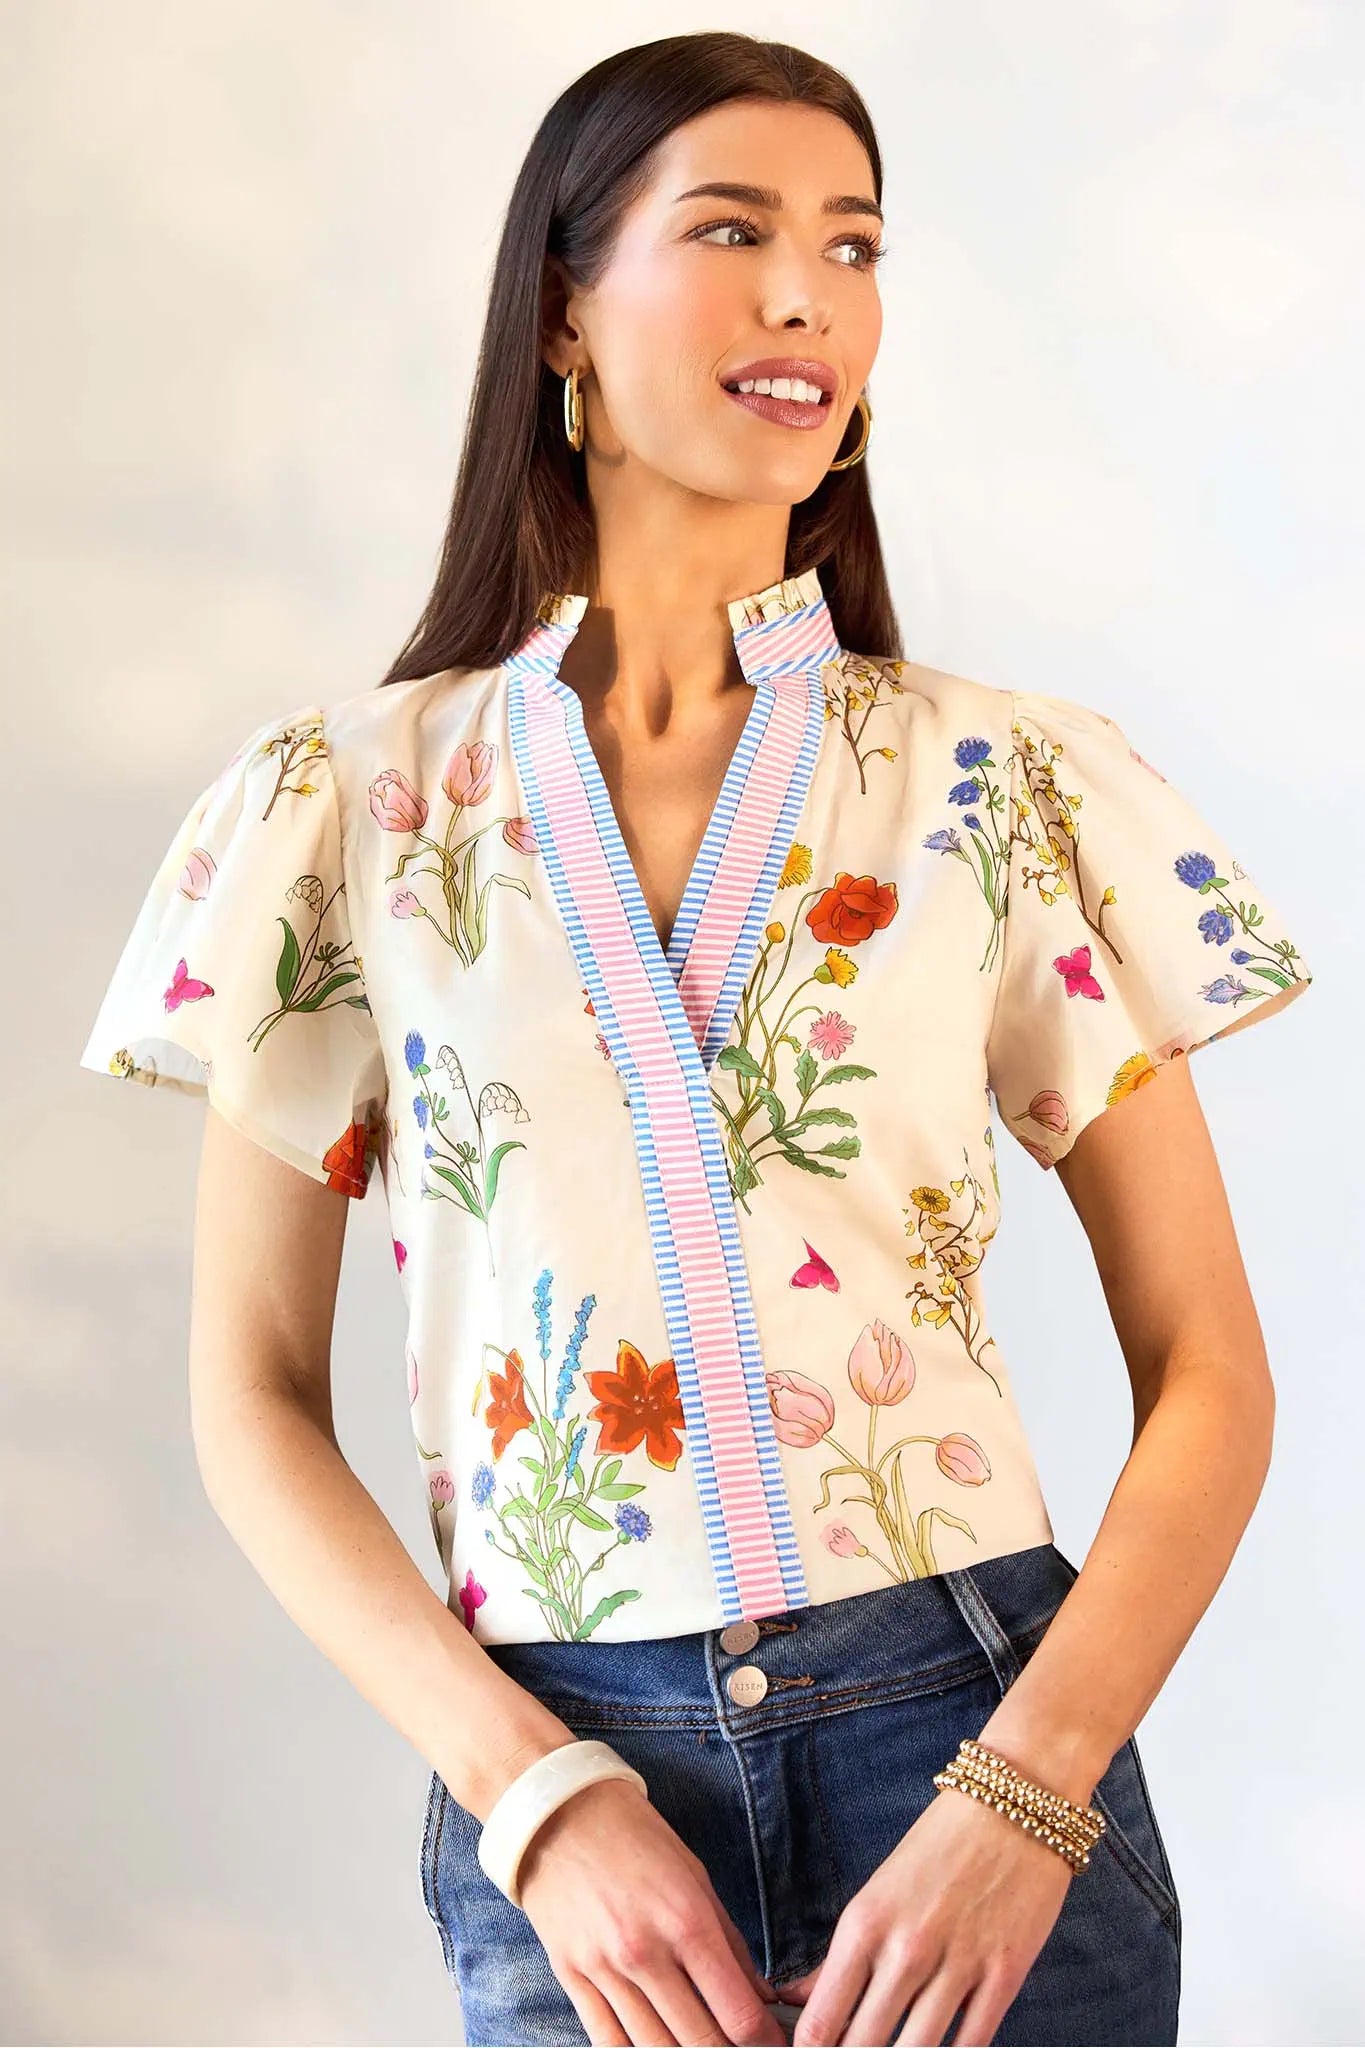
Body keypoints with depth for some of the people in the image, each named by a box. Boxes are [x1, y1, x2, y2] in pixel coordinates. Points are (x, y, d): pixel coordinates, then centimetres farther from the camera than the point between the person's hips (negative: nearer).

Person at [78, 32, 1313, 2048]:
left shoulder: (1015, 785, 0)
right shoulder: (351, 802, 0)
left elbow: (1207, 1372, 0)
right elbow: (255, 1395, 1)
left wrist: (1028, 1793, -13)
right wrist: (536, 1797, -9)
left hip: (971, 1738, 0)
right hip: (559, 1769, 0)